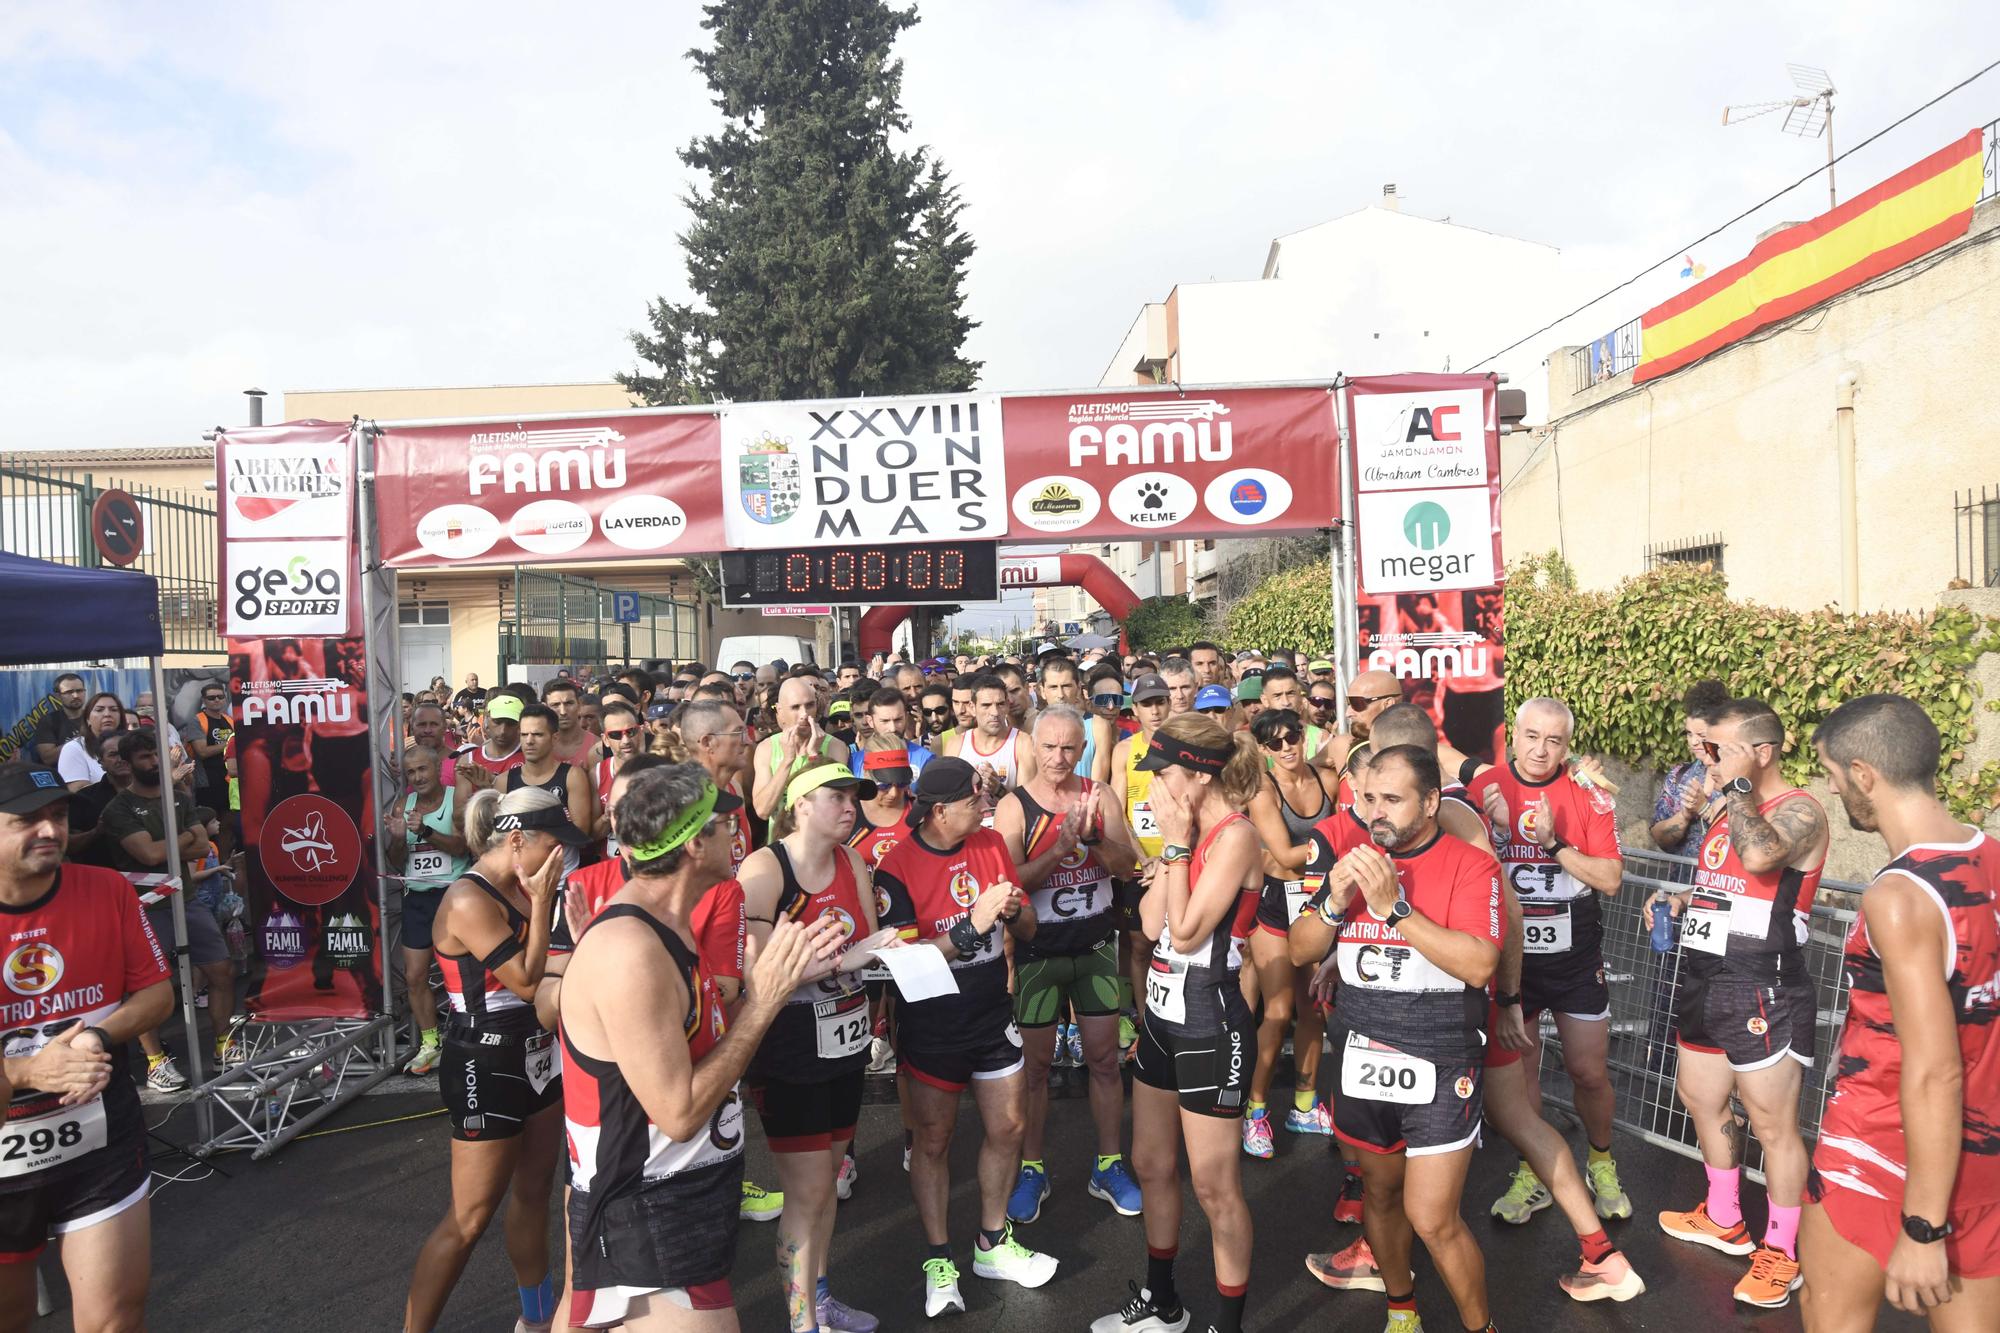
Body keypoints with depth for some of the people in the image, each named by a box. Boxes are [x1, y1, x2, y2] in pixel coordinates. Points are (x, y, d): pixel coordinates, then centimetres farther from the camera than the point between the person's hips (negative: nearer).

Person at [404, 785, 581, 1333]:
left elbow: (544, 967, 3)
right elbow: (528, 981, -21)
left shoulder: (519, 890, 2)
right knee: (469, 1218, 1)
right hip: (487, 1067, -8)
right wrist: (542, 902, -18)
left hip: (535, 1055, 8)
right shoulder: (470, 901, -22)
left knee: (534, 1190, 19)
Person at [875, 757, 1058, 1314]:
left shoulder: (991, 843, -2)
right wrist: (973, 924, -30)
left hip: (993, 1014, 5)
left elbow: (1028, 930, 4)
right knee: (933, 1139, 9)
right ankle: (939, 1260, 26)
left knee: (1007, 1128, 13)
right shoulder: (896, 867, -18)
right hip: (932, 1024, -5)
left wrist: (1013, 911, -19)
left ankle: (992, 1244, 33)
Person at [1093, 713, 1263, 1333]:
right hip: (1163, 1015, 9)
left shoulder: (1235, 835, -18)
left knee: (1215, 1186, 4)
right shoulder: (1187, 832, 6)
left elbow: (1186, 933, -21)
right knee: (1151, 1166, 19)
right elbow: (1151, 923, -1)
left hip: (1211, 1026, -9)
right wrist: (1172, 844, -6)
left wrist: (1177, 844, -17)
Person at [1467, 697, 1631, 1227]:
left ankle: (1601, 1163, 34)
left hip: (1575, 954, 0)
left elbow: (1610, 879, -8)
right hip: (1508, 950, 0)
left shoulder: (1590, 796, -6)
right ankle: (1532, 1174, 27)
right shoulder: (1484, 789, -5)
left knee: (1590, 1072, 7)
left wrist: (1554, 844, -21)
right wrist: (1494, 828, -21)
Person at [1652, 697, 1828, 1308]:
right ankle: (1724, 1220, 38)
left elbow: (1758, 856, -37)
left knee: (1773, 1125, 1)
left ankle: (1780, 1253, 16)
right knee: (1700, 1097, 20)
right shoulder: (1728, 808, 13)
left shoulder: (1799, 811, -14)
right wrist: (1680, 901, 9)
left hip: (1762, 991, -10)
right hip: (1705, 982, 10)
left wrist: (1739, 786, -23)